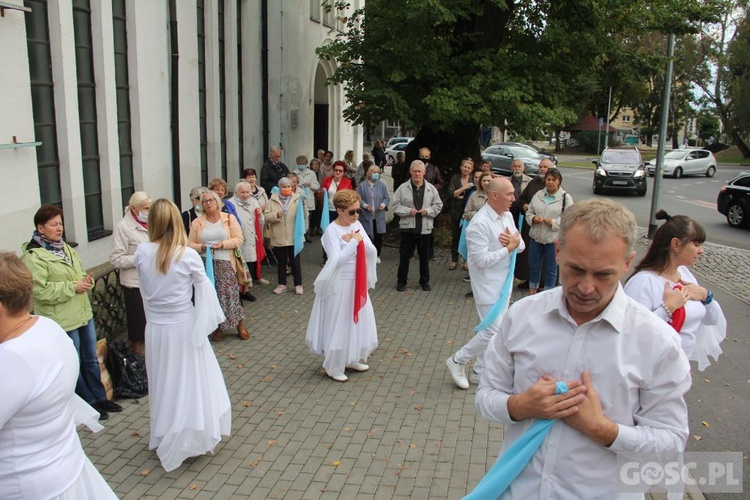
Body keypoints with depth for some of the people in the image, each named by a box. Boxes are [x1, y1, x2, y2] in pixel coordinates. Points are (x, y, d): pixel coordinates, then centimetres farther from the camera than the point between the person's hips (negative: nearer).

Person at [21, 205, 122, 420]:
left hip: (84, 313, 8)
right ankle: (89, 403, 23)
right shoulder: (33, 257, -15)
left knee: (91, 360, 19)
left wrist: (87, 280, -3)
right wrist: (73, 287, -22)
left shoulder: (65, 248, 10)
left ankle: (100, 397, 33)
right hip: (63, 320, -8)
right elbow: (40, 291, -22)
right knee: (75, 366, 8)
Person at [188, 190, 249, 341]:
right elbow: (189, 243, 5)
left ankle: (240, 325, 11)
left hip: (225, 264, -2)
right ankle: (217, 327, 17)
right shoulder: (197, 222, 7)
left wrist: (223, 244, -16)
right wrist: (200, 247, -15)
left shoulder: (229, 218, 3)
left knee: (230, 294, -5)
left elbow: (239, 239, -2)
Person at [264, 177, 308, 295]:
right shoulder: (272, 200, 2)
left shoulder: (298, 199, 0)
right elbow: (266, 217, -2)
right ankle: (282, 284, 23)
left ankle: (298, 284, 17)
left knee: (295, 262, 8)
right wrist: (276, 215, -19)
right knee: (281, 262, 12)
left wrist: (303, 205, -23)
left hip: (293, 237, -1)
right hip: (278, 238, 1)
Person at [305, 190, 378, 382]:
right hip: (340, 284, -7)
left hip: (358, 282, 7)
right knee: (338, 324, 2)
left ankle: (351, 359, 34)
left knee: (358, 321, 17)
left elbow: (372, 251, 0)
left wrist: (358, 240, -17)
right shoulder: (332, 230, -17)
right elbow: (336, 260, -27)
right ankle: (333, 367, 16)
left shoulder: (357, 225, 3)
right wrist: (353, 242, -23)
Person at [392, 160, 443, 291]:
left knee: (424, 256, 12)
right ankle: (401, 281, 19)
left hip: (425, 228, 1)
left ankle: (425, 281, 26)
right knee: (404, 256, 6)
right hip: (407, 227, -1)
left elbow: (438, 205, 7)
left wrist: (428, 211, -10)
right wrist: (408, 211, -15)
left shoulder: (431, 189, 3)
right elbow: (395, 205, -1)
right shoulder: (403, 188, -2)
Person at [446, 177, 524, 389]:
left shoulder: (507, 216, 5)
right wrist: (509, 248, -19)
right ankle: (457, 361, 13)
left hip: (504, 283, 9)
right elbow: (481, 259, -25)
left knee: (496, 330, 15)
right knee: (493, 331, -7)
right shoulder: (480, 223, -22)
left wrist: (513, 242, -12)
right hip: (488, 286, -9)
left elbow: (521, 245, 12)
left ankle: (479, 372, 29)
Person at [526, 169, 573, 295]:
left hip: (554, 239, -4)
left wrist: (554, 222, -21)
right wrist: (533, 218, -11)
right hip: (536, 237, 4)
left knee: (551, 269, 8)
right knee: (533, 266, 14)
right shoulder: (538, 195, 6)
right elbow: (529, 211, 11)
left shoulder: (566, 197, -6)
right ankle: (532, 292, 31)